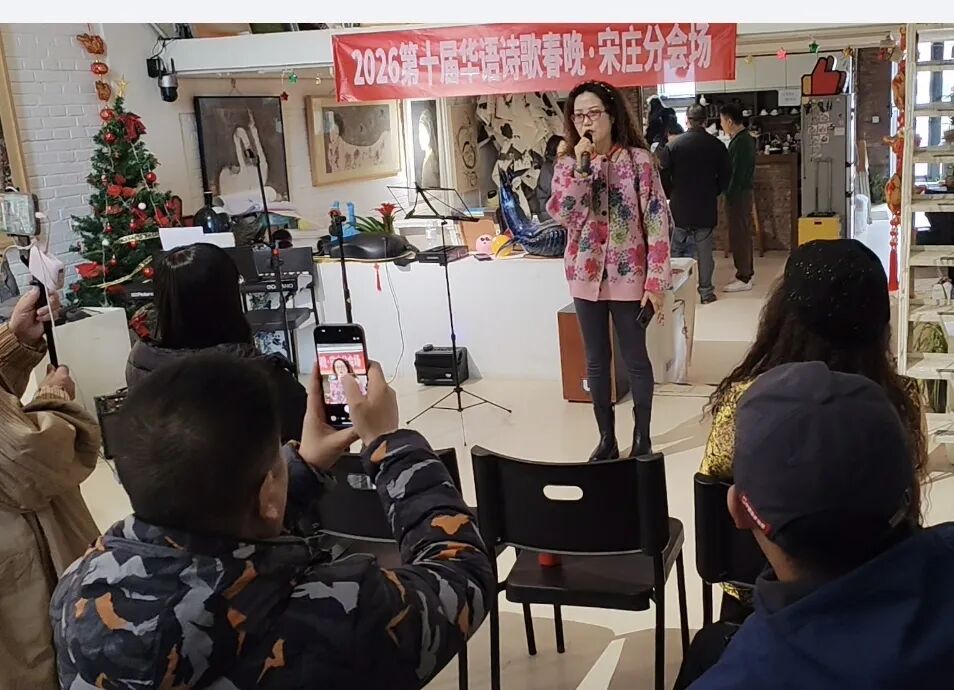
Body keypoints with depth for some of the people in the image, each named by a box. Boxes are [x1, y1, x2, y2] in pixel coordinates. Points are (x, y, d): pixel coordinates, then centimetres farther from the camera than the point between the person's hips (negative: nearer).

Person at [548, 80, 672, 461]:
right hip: (586, 276, 4)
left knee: (635, 359, 7)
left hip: (628, 276, -3)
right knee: (596, 362, 11)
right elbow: (560, 214, -10)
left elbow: (657, 220, -9)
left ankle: (642, 437, 21)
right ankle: (606, 437, 24)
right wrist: (581, 167, -18)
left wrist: (656, 280, -13)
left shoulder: (638, 159, -7)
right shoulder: (567, 164, 4)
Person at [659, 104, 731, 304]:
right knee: (704, 250, 8)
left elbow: (663, 177, -6)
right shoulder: (717, 146, -4)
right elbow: (725, 177, 2)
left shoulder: (672, 145, -8)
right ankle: (705, 291, 13)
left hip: (679, 207, -1)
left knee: (677, 250, 9)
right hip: (706, 208, 1)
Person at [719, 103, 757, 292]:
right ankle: (747, 272, 24)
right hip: (744, 192, 10)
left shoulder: (740, 142, -19)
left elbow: (737, 173, -22)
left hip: (738, 195, -10)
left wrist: (729, 196, -18)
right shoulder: (746, 138, 13)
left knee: (738, 236, -6)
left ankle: (743, 278, -2)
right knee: (743, 234, 15)